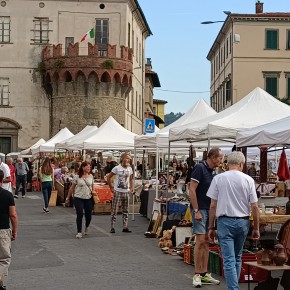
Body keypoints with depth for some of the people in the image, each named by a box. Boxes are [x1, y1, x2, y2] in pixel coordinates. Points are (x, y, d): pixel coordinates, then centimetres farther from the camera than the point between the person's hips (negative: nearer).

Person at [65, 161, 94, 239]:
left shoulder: (91, 176, 5)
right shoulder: (77, 177, -5)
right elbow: (72, 188, 1)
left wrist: (93, 191, -4)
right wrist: (68, 198, 3)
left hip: (88, 198, 3)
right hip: (78, 198, -3)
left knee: (88, 215, 7)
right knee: (80, 215, -10)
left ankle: (87, 227, 37)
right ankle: (79, 232, -1)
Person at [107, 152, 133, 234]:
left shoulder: (130, 169, 7)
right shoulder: (117, 168, -9)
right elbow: (108, 178, -3)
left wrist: (131, 188, 9)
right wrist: (111, 188, -4)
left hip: (126, 192, 5)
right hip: (117, 192, -5)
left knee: (125, 211, 9)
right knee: (114, 211, -2)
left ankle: (125, 227, 15)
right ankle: (112, 227, 4)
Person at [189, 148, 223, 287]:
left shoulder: (213, 171, 12)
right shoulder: (200, 168, -13)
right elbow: (192, 190, -17)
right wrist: (196, 211, -19)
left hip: (210, 210, 8)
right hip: (200, 209, -8)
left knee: (206, 242, 9)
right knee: (200, 240, -10)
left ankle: (204, 274, 14)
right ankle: (197, 275, -3)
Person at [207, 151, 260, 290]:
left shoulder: (218, 178, -3)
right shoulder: (248, 180, -1)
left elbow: (213, 205, -3)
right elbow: (254, 207, -1)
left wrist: (211, 227, 5)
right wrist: (256, 228, 8)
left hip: (225, 221, -2)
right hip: (243, 222, 2)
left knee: (229, 259, -2)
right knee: (237, 258, 18)